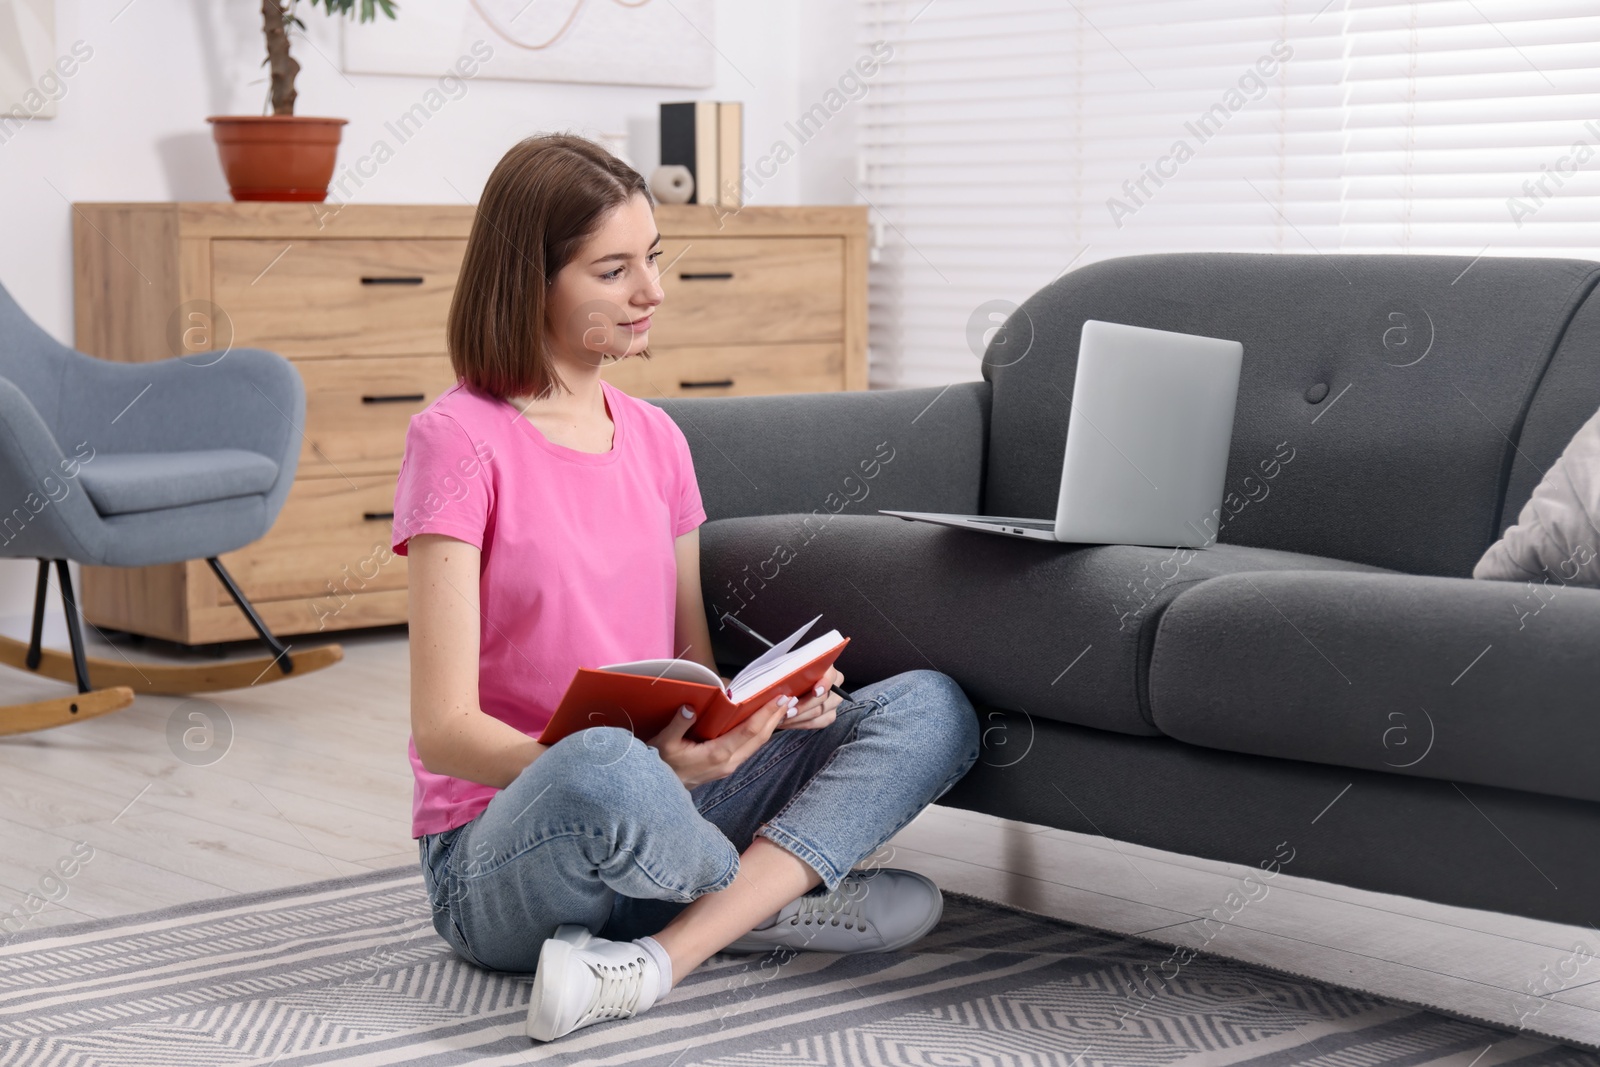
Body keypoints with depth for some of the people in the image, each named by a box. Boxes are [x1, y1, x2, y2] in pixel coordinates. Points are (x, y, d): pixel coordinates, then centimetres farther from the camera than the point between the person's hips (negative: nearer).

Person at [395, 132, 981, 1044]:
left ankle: (660, 958, -23)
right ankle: (779, 903, -9)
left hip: (666, 807, 7)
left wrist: (770, 701, -10)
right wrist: (654, 764, -30)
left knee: (931, 708, -10)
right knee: (602, 768, -42)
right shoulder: (461, 440, -9)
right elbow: (445, 728, -15)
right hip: (500, 849, -7)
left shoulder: (656, 438, 11)